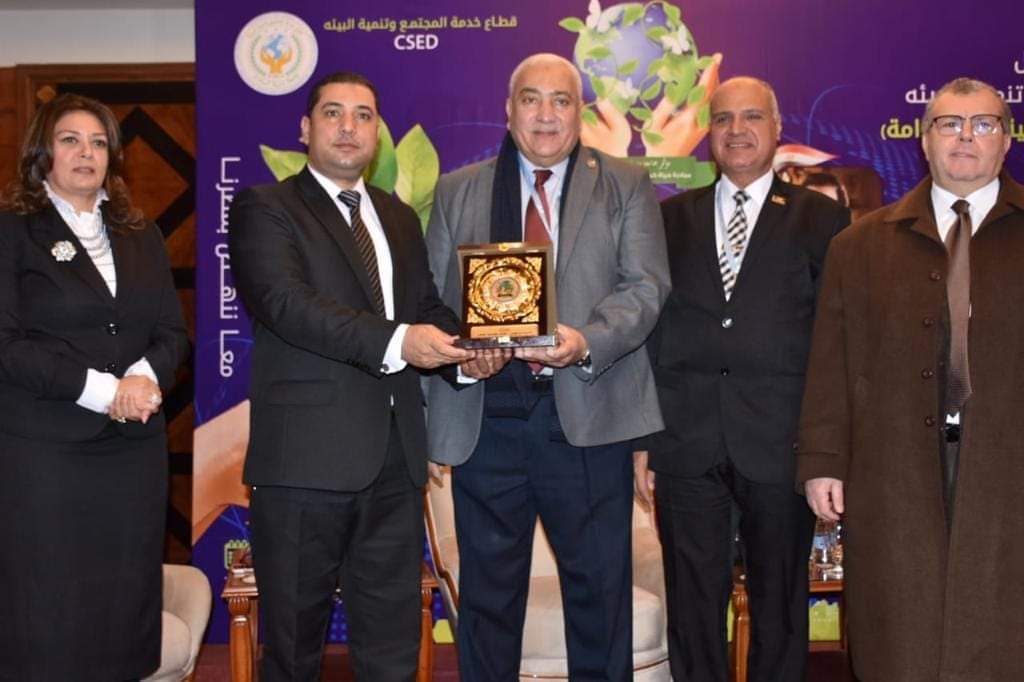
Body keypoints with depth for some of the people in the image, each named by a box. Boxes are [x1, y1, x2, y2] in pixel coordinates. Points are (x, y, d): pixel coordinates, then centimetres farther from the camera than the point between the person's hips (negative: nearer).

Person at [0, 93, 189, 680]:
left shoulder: (141, 236, 16)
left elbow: (173, 331, 13)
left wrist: (146, 376, -9)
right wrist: (98, 388, -15)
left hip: (135, 445, 5)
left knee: (126, 605, 6)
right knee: (47, 612, -1)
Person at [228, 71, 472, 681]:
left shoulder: (400, 218, 19)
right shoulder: (265, 208, -1)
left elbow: (427, 305, 19)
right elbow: (284, 302, -17)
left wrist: (459, 345, -5)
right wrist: (395, 341, -27)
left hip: (395, 455, 6)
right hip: (307, 456, -5)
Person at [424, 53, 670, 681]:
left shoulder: (626, 187, 8)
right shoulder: (457, 191, 12)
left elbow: (646, 286, -3)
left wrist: (586, 341, -21)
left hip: (589, 411, -1)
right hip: (486, 415, 1)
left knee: (599, 583, 7)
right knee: (488, 587, 10)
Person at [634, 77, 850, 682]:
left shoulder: (822, 219, 4)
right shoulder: (672, 217, 11)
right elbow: (649, 329, 8)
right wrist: (643, 437, 4)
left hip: (781, 443, -1)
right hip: (686, 443, 2)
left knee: (780, 605, 9)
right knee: (693, 603, 9)